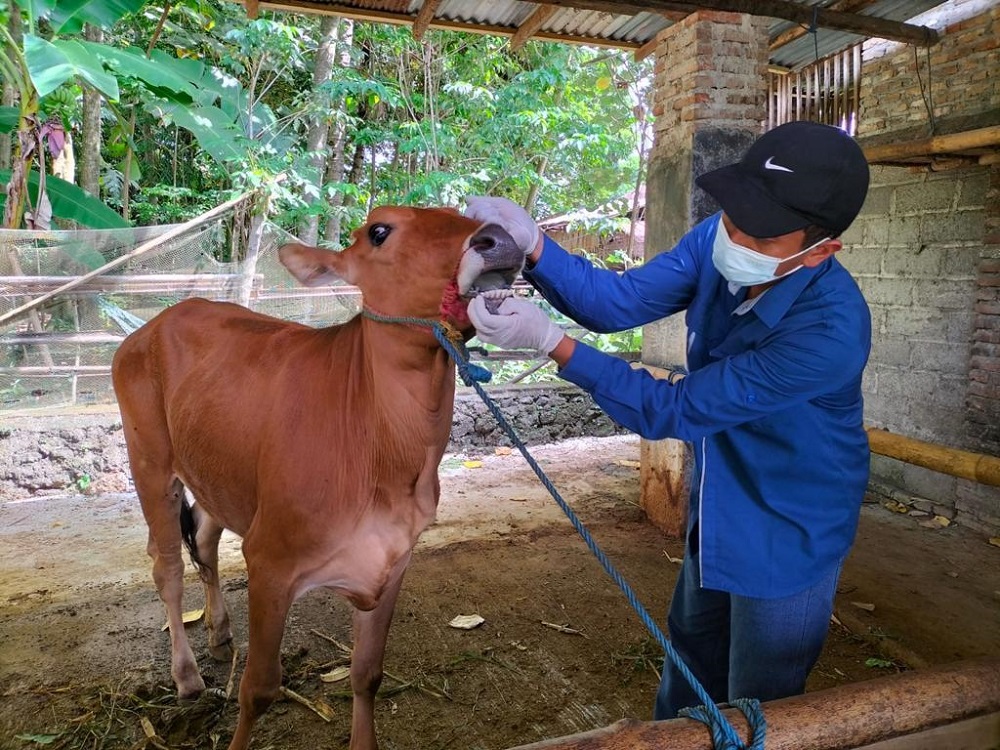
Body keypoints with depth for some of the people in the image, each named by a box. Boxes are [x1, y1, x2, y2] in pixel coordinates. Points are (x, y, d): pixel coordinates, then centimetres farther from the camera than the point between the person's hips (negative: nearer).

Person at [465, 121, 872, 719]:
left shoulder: (830, 330, -36)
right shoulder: (718, 241, -17)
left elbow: (674, 411, -31)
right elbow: (619, 301, -12)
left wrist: (550, 342, -35)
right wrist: (531, 243, -27)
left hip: (786, 535, -6)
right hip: (717, 511, 7)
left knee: (756, 718, 15)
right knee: (691, 658, 29)